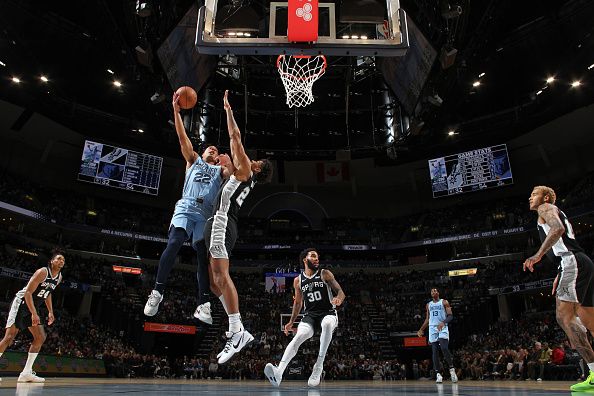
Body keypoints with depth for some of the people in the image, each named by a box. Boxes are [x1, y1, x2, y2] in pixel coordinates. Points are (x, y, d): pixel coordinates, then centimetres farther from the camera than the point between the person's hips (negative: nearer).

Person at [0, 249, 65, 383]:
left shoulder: (59, 277, 5)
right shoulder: (42, 272, -21)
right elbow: (28, 293, -24)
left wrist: (50, 312, 11)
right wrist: (34, 314, -28)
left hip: (33, 307, 8)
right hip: (21, 303, -8)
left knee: (41, 337, -1)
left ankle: (26, 373, 1)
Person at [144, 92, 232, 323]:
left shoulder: (220, 170, 25)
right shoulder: (194, 161, 22)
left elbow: (233, 172, 3)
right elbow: (182, 137, 13)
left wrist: (228, 163, -17)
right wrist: (176, 111, 7)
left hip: (206, 215, 2)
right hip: (186, 208, -1)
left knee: (204, 256, -7)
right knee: (173, 245, -23)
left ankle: (202, 305, -8)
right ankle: (157, 291, -16)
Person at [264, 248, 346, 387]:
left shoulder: (325, 274, 2)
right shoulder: (298, 280, 9)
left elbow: (340, 291, -2)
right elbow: (298, 302, 21)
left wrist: (339, 299, -26)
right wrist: (291, 322, 17)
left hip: (328, 313, -1)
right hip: (309, 315, 2)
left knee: (327, 324, -38)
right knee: (299, 336, -28)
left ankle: (319, 365, -27)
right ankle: (279, 372, -43)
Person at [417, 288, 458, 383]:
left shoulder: (444, 302, 3)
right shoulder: (428, 305, 17)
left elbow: (450, 316, -5)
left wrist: (443, 322, -23)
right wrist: (421, 330, 14)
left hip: (443, 328, -4)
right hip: (432, 329, 4)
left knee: (444, 348, -20)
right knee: (435, 351, 0)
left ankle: (452, 369, -6)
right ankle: (438, 374, 2)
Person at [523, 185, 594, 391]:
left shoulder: (546, 208, 3)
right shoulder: (557, 214, 32)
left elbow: (558, 229, -18)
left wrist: (538, 254, -22)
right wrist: (560, 276, 29)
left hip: (573, 263, -10)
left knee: (564, 316, -15)